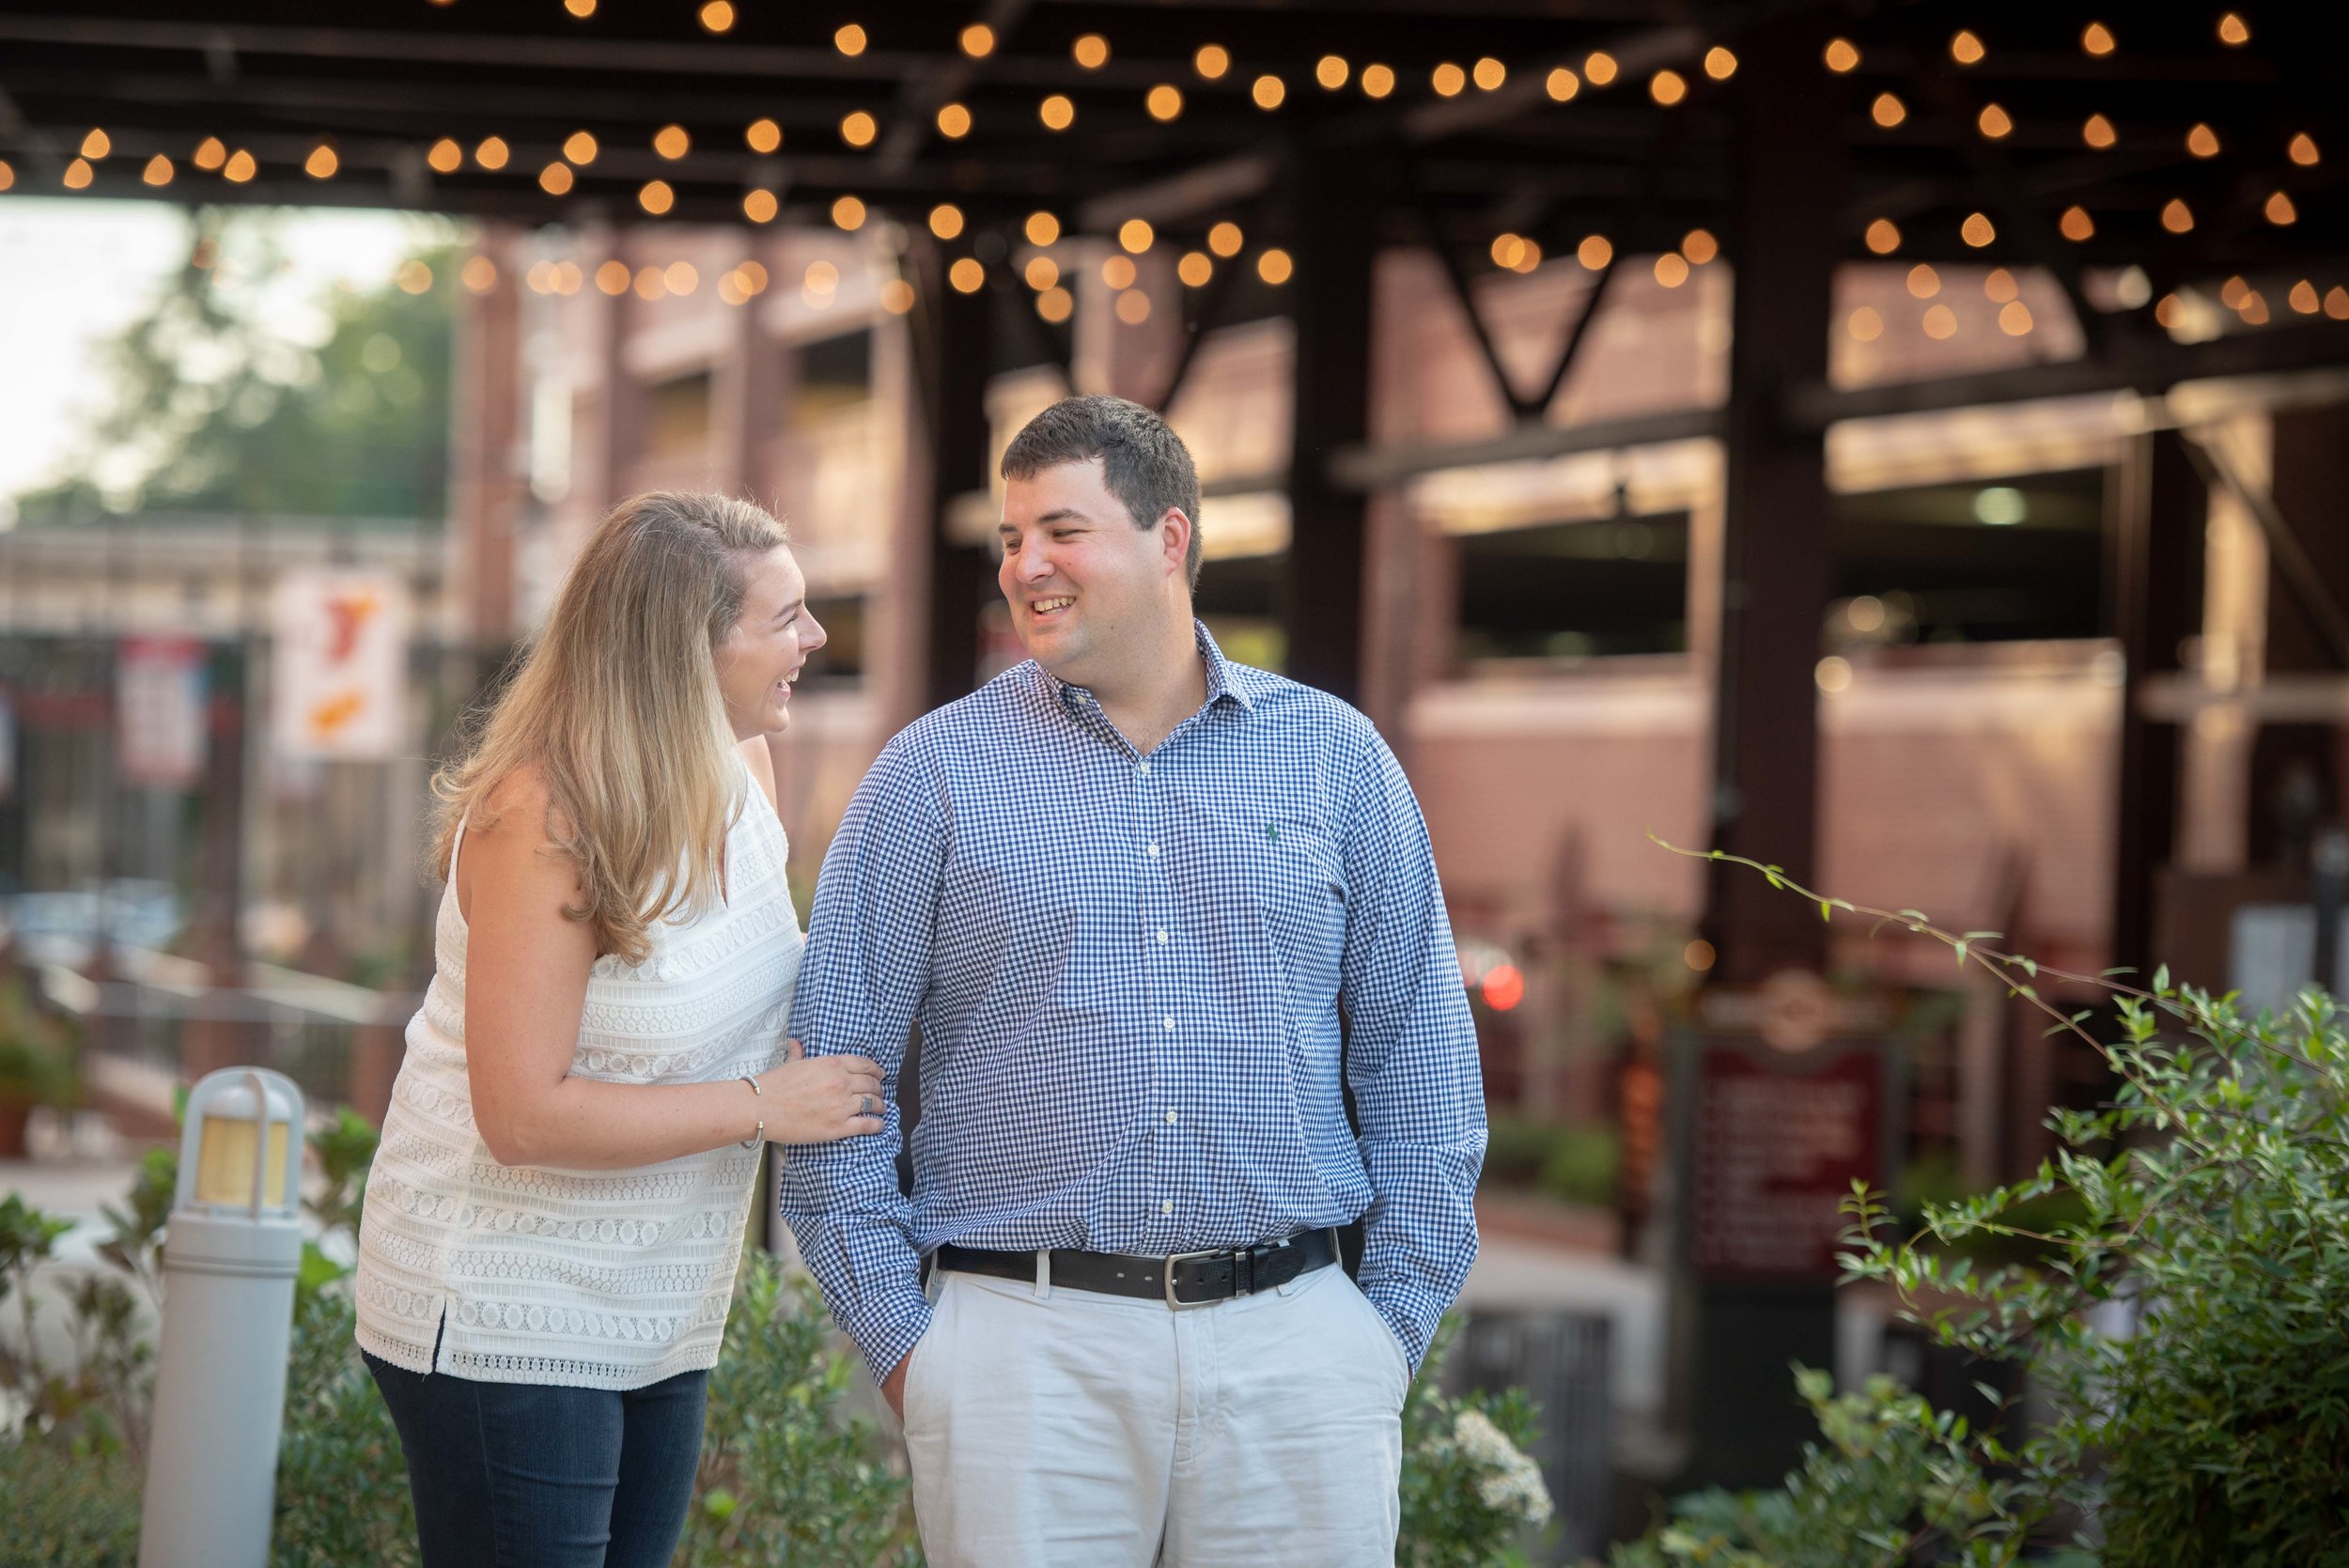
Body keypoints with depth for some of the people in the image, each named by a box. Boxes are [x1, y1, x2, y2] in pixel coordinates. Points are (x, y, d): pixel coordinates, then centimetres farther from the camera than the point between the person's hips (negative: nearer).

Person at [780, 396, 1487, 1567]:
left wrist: (1398, 1322, 6)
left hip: (1292, 1340, 2)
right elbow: (832, 1071, 4)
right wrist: (899, 1338, -2)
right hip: (1022, 1345, -1)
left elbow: (1418, 1058, 12)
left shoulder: (1334, 757, 9)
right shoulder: (931, 777, 4)